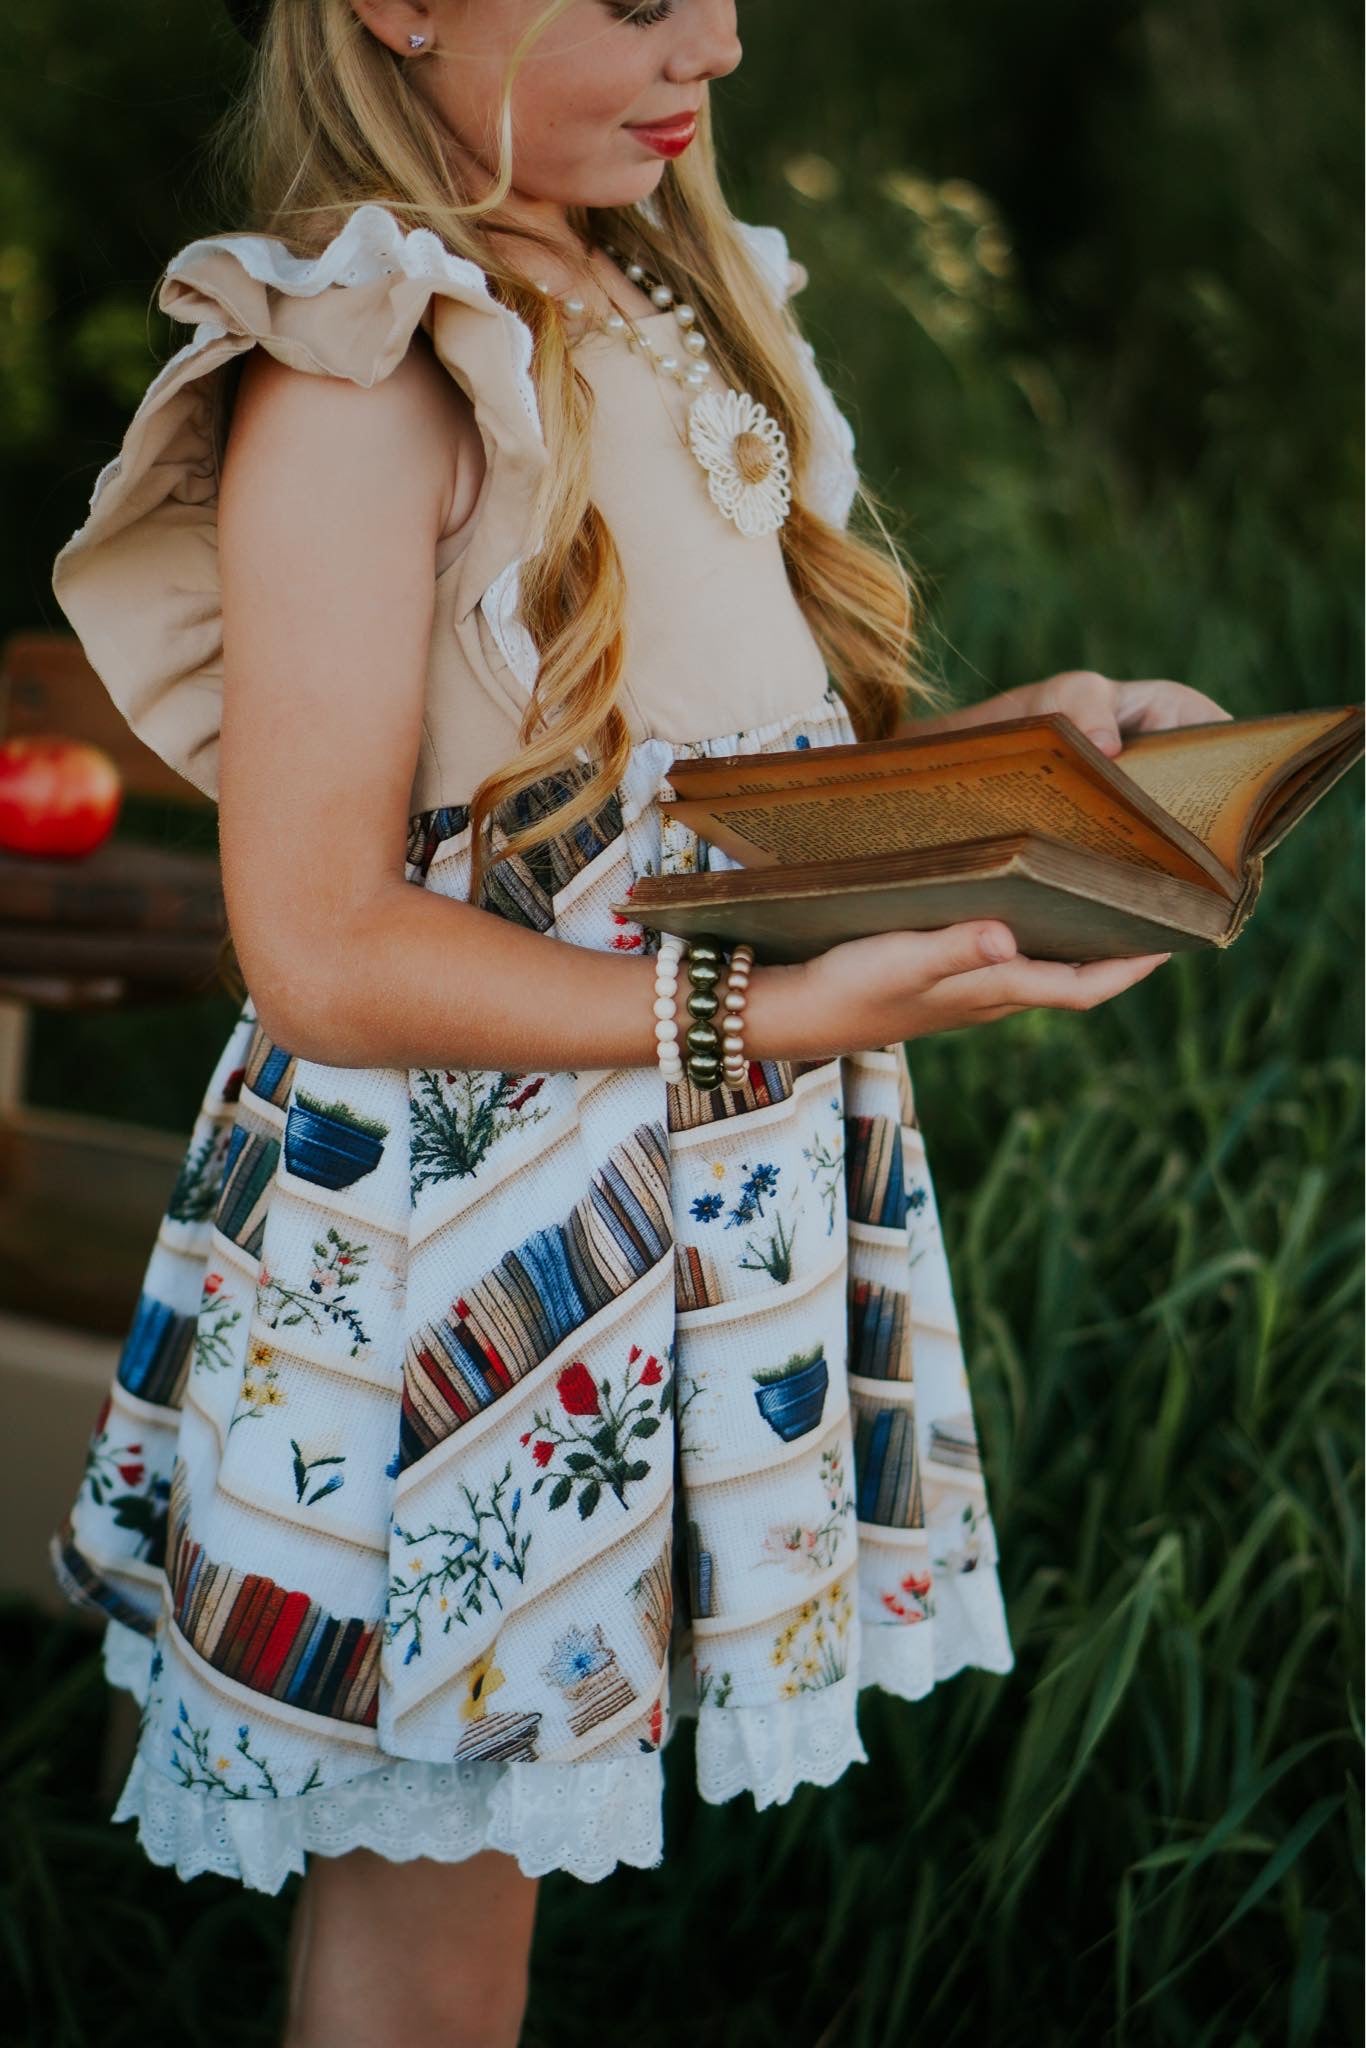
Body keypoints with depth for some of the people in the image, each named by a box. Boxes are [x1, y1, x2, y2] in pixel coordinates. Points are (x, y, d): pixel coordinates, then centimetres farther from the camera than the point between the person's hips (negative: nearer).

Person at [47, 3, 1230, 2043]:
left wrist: (1001, 742, 1)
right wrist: (758, 1019, -28)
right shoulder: (361, 370, -16)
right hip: (443, 1251, -7)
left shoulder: (667, 309, 11)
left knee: (494, 1852, 17)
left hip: (696, 1219, 7)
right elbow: (321, 943, -19)